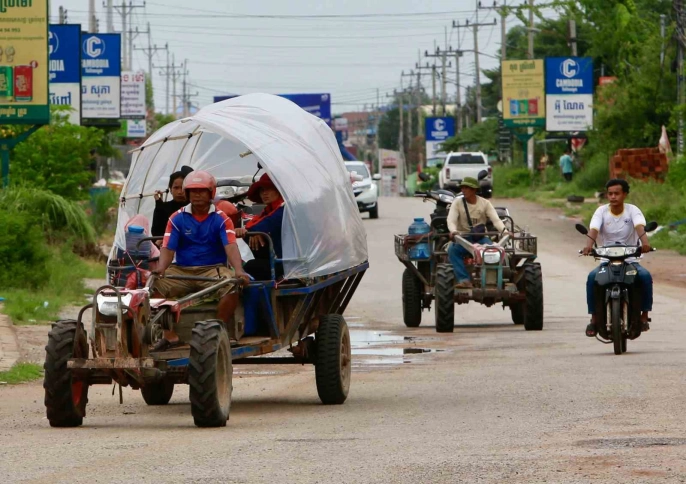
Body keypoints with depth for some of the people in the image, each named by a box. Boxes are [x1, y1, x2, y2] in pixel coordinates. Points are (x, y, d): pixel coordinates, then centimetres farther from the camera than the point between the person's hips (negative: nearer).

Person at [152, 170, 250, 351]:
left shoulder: (221, 219, 1)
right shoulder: (177, 219, 5)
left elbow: (230, 246, -14)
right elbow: (168, 248, -3)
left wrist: (238, 271, -32)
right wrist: (161, 268, -25)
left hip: (212, 270, -2)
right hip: (182, 271, 2)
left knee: (232, 287, -33)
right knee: (156, 285, -24)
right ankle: (169, 335, -12)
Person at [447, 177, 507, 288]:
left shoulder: (485, 203, 5)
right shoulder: (457, 202, 3)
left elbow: (496, 219, -4)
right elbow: (451, 220, -10)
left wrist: (504, 231, -25)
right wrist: (453, 231, -33)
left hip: (481, 237, 0)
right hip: (463, 237, 0)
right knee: (452, 250, -32)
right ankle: (464, 279, -38)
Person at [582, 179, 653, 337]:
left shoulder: (632, 210, -2)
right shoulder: (602, 211, 1)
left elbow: (640, 226, -22)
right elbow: (594, 229, -16)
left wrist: (645, 242, -44)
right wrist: (589, 245, -38)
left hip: (630, 261, -1)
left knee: (645, 276, -30)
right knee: (592, 278, -28)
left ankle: (644, 315, -14)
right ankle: (594, 318, -18)